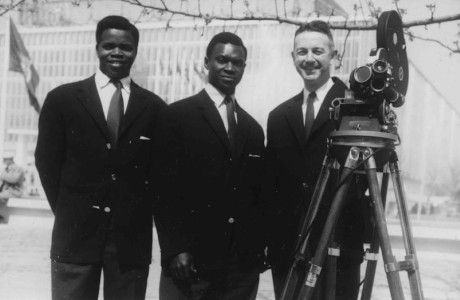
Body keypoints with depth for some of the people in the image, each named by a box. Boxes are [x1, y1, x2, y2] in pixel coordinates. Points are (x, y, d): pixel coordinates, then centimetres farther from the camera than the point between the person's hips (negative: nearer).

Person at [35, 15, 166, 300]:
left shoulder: (154, 106, 4)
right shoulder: (62, 99, 2)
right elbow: (47, 162, 5)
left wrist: (141, 213, 1)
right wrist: (70, 213, 2)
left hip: (133, 237, 1)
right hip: (75, 234, 0)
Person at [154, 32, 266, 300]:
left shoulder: (253, 128, 16)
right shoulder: (178, 115, -1)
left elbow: (256, 193, 16)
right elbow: (166, 188, -6)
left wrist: (261, 245, 6)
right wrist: (175, 249, -12)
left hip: (243, 263, 4)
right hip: (191, 259, -4)